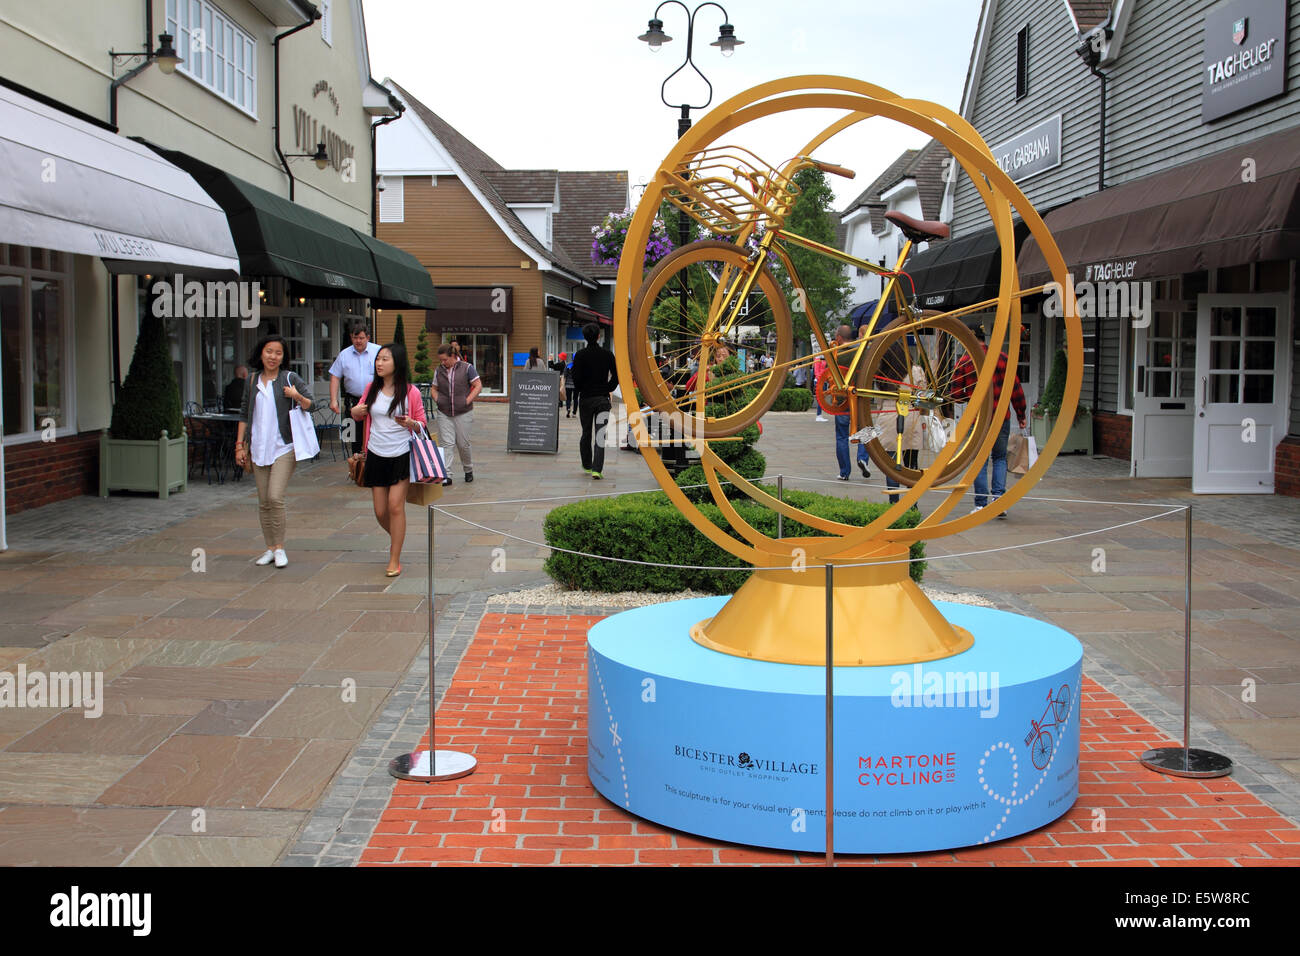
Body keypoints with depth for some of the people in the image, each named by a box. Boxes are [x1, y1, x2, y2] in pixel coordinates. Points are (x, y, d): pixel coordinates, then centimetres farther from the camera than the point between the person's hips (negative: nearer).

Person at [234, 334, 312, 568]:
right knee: (263, 502, 7)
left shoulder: (290, 378, -1)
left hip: (283, 448, -4)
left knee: (275, 497, -15)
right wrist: (240, 445, 9)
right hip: (258, 449, 4)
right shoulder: (252, 382, 10)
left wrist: (298, 397, -20)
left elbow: (310, 405, 0)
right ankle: (270, 548, 17)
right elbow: (244, 415, 14)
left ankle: (280, 548, -3)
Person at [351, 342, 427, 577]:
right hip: (376, 456, 4)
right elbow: (360, 413, 18)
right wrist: (355, 412, -5)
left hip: (401, 455, -4)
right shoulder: (372, 389, 4)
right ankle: (395, 536, 38)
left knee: (395, 505, -10)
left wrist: (410, 423, -21)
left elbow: (422, 423, 1)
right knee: (380, 511, 6)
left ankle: (394, 560, 0)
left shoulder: (410, 392, -6)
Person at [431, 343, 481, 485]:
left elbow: (478, 386, -4)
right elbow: (434, 388, 20)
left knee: (463, 444, 4)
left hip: (463, 413, -3)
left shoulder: (467, 368, -3)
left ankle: (468, 471, 27)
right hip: (444, 413, 3)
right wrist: (436, 400, 1)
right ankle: (446, 475, -7)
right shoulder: (438, 371, 9)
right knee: (446, 444, -6)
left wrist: (467, 401, -12)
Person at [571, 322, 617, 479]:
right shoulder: (607, 354, -1)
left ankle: (587, 466, 25)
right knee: (600, 435, -3)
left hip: (585, 400, 0)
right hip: (603, 399, 0)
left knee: (586, 434, 15)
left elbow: (576, 378, -9)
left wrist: (581, 390, 9)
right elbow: (615, 378, -2)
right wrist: (607, 390, 11)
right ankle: (597, 469, -15)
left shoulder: (580, 355, -5)